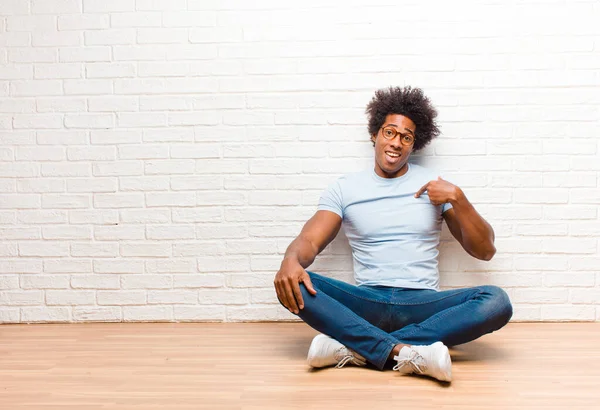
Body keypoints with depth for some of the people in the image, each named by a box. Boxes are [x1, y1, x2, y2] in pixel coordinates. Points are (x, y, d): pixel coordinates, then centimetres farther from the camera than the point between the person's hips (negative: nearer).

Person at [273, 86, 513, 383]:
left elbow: (485, 250, 7)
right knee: (291, 285, -25)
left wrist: (457, 198, -8)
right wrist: (291, 259, -26)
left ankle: (353, 347, -31)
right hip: (367, 304, 0)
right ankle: (405, 351, -35)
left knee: (497, 301, -28)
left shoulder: (435, 185, 10)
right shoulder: (344, 188, 10)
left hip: (423, 304, 1)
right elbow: (309, 240, -2)